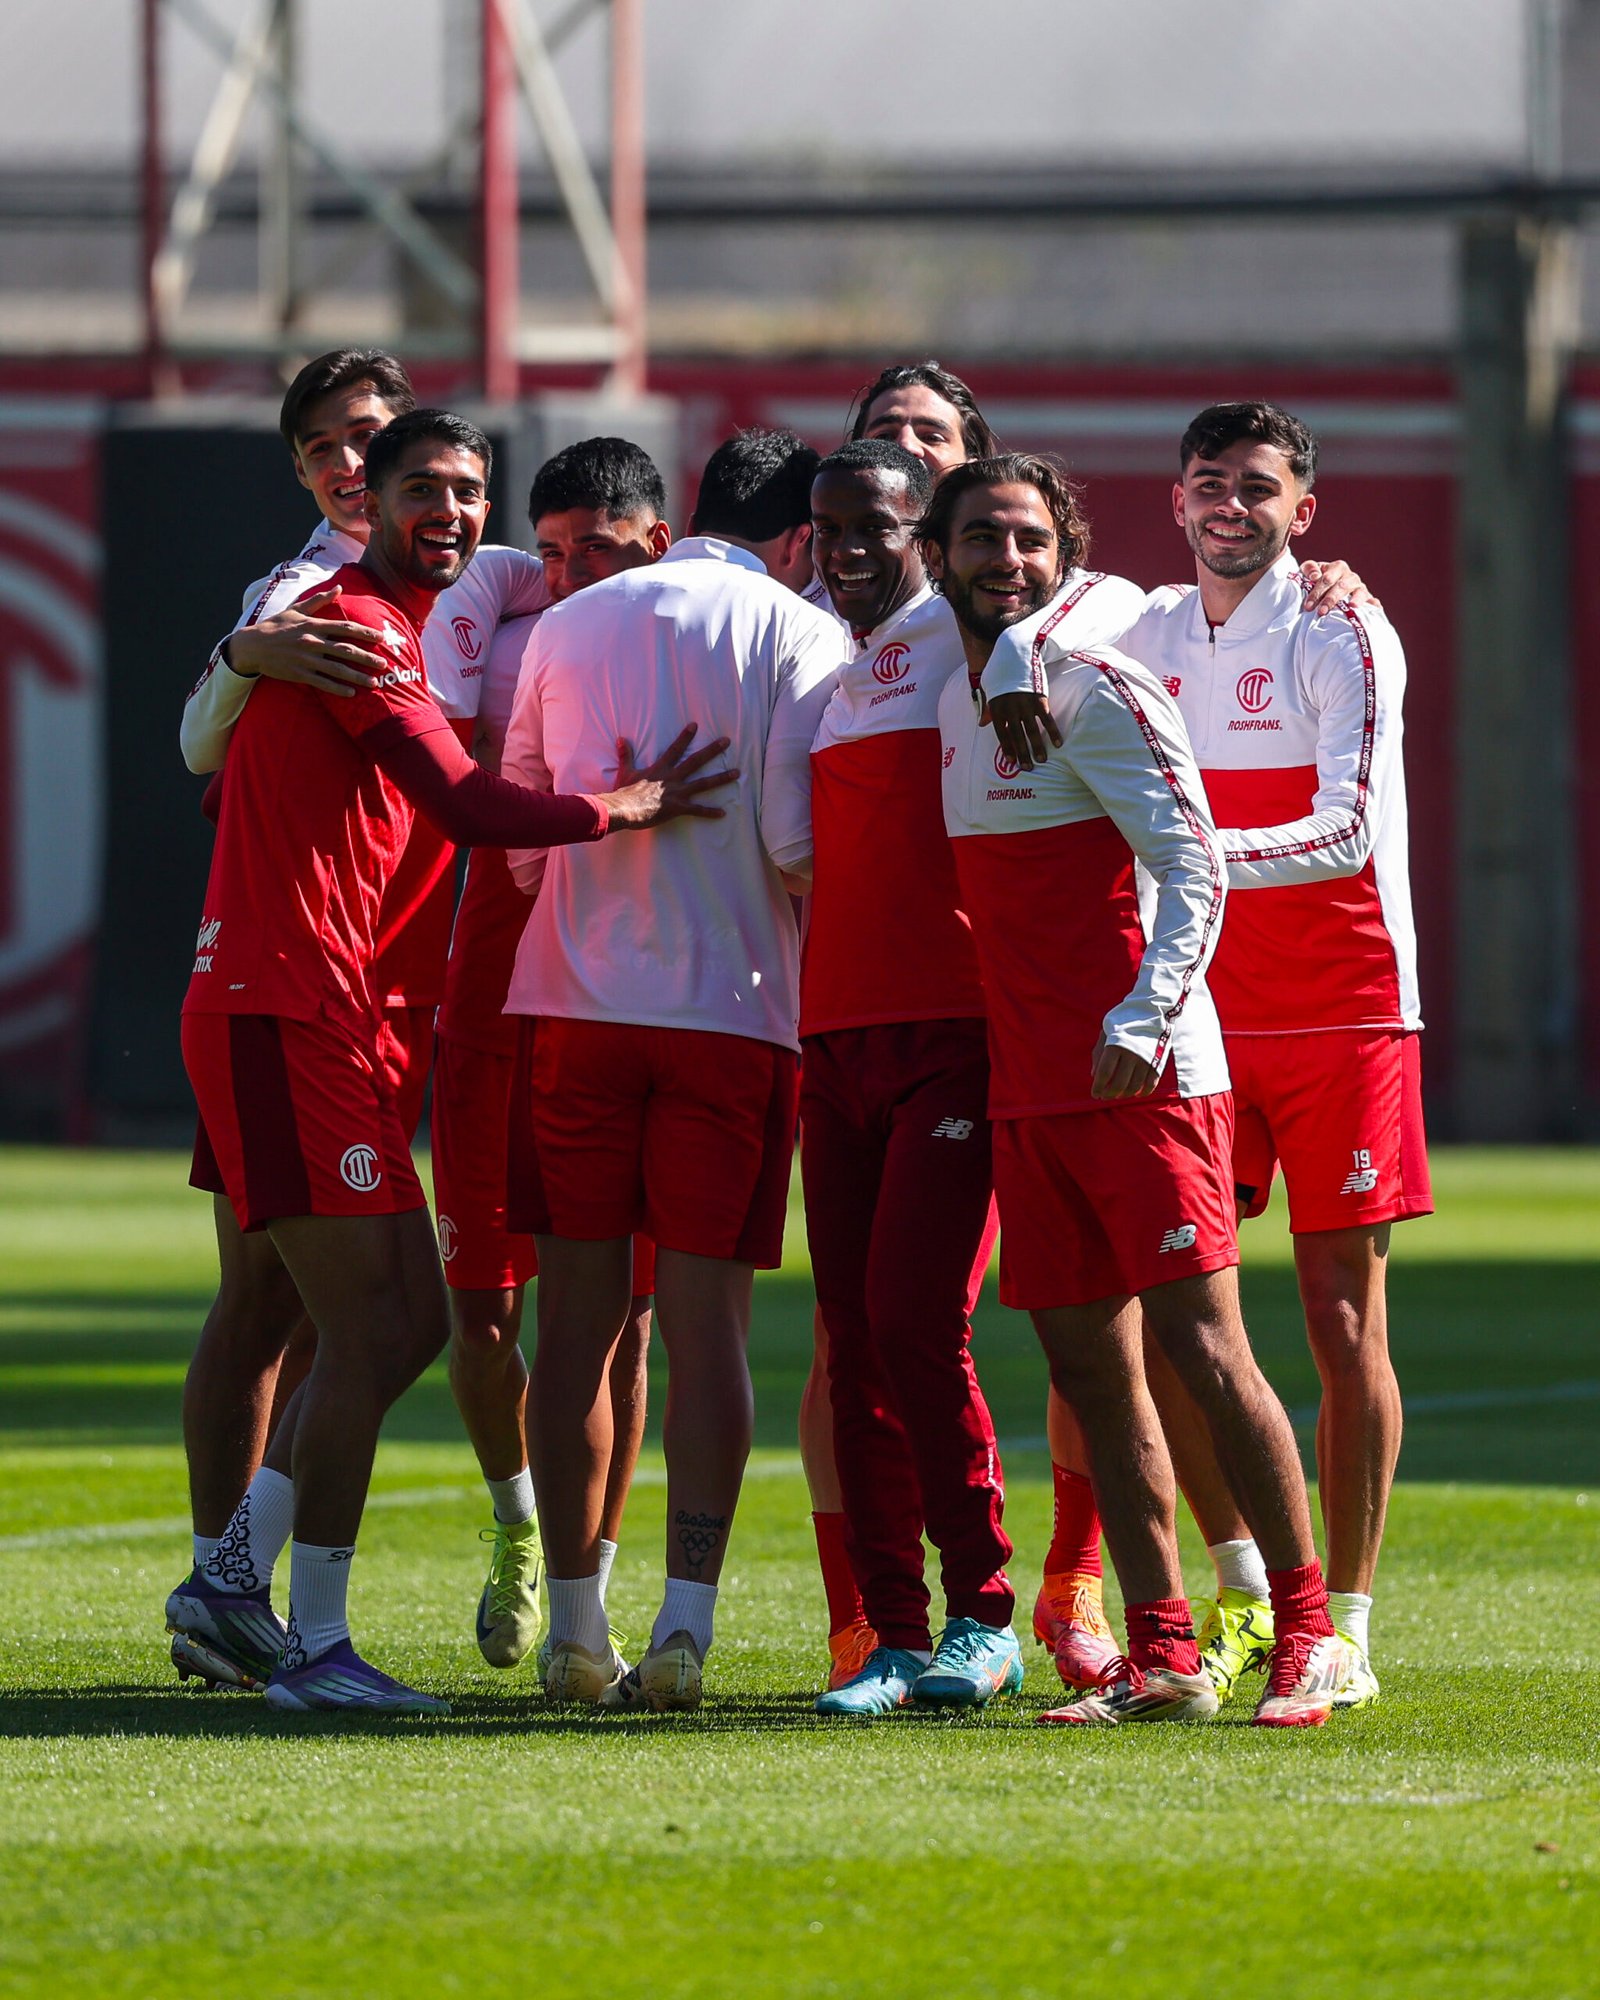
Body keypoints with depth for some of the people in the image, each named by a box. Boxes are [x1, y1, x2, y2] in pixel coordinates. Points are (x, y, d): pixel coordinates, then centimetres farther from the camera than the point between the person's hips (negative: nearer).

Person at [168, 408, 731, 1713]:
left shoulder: (394, 628, 20)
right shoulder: (357, 625, -12)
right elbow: (468, 808, -18)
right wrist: (626, 808, -11)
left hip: (326, 1015, 10)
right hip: (285, 1009, -10)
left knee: (413, 1317, 13)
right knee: (371, 1330, -9)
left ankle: (236, 1576, 17)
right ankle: (315, 1645, -5)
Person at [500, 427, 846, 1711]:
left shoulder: (569, 626, 12)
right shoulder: (799, 637, -1)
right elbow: (797, 844, -9)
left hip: (571, 1000, 3)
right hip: (734, 1010, -3)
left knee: (579, 1316, 5)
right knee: (706, 1317, -2)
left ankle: (576, 1632, 4)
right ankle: (684, 1628, -9)